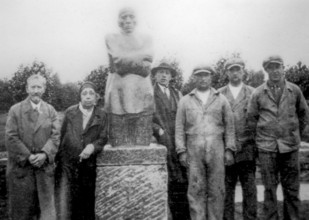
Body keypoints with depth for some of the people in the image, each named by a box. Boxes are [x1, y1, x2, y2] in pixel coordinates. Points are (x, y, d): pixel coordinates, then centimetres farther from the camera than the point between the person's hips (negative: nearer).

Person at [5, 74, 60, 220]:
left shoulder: (50, 111, 7)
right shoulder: (15, 110, 0)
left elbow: (55, 136, 0)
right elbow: (11, 137, -6)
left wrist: (44, 154, -16)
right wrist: (28, 156, -14)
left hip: (44, 166, 2)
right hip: (21, 167, -1)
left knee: (47, 207, 5)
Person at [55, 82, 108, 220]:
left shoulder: (101, 116, 2)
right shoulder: (70, 112, 2)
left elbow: (103, 138, 1)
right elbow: (61, 135, 5)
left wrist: (93, 146, -18)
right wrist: (58, 156, 5)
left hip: (88, 165, 1)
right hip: (67, 163, -1)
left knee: (87, 202, 10)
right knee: (65, 202, -6)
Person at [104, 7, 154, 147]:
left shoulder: (146, 39, 17)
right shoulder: (111, 38, 14)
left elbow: (146, 68, -1)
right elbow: (117, 61, -5)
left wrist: (125, 60, -4)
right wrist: (140, 57, -1)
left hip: (142, 95, 1)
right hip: (118, 93, -1)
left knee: (142, 145, -3)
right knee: (120, 145, -4)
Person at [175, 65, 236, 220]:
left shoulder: (221, 99, 10)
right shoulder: (185, 101, 9)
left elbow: (229, 126, 7)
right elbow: (180, 128, 6)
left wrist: (229, 150, -2)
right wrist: (182, 151, -3)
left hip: (216, 150, 1)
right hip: (194, 151, 0)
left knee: (216, 190, 3)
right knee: (196, 191, 0)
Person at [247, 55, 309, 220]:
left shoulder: (294, 90, 4)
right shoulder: (258, 93, 1)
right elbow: (251, 119, 7)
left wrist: (295, 134, 13)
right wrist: (263, 136, 7)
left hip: (290, 146, 1)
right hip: (267, 147, -1)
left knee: (292, 189, 8)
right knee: (270, 189, 4)